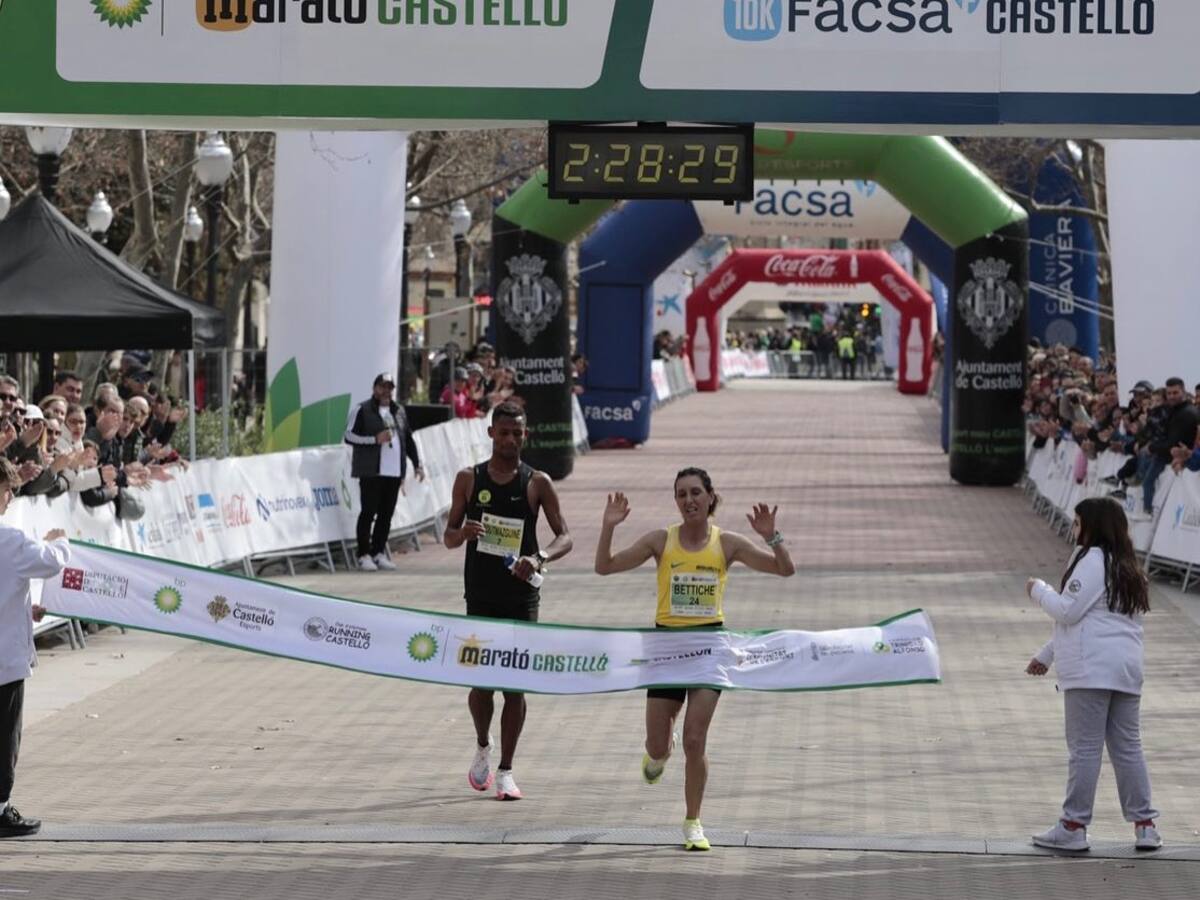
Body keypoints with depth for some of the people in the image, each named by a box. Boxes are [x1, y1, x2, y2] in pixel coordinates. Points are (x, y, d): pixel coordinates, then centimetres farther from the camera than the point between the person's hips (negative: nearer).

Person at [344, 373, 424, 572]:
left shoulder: (398, 411, 18)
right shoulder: (362, 410, -1)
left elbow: (408, 439, 23)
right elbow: (349, 436, -7)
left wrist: (417, 464, 18)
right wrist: (375, 439, -16)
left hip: (394, 472, 6)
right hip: (371, 471, -6)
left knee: (386, 513, 6)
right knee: (369, 512, -5)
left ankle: (379, 553, 13)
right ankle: (364, 555, -1)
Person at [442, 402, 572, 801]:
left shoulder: (538, 483, 1)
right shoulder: (469, 479, 4)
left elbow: (564, 537, -2)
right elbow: (449, 536, 8)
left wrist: (539, 557, -23)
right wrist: (463, 533, -16)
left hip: (521, 595, 0)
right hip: (480, 595, 0)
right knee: (481, 680, -1)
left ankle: (506, 770, 7)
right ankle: (482, 747, 27)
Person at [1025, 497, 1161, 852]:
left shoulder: (1092, 559, -7)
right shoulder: (1127, 568, 22)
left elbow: (1068, 611, -13)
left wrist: (1039, 590, 5)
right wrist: (1046, 656, 31)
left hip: (1091, 670, -8)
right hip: (1127, 667, 8)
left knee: (1084, 749, -5)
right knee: (1128, 747, 10)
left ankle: (1073, 826, -3)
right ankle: (1145, 824, 8)